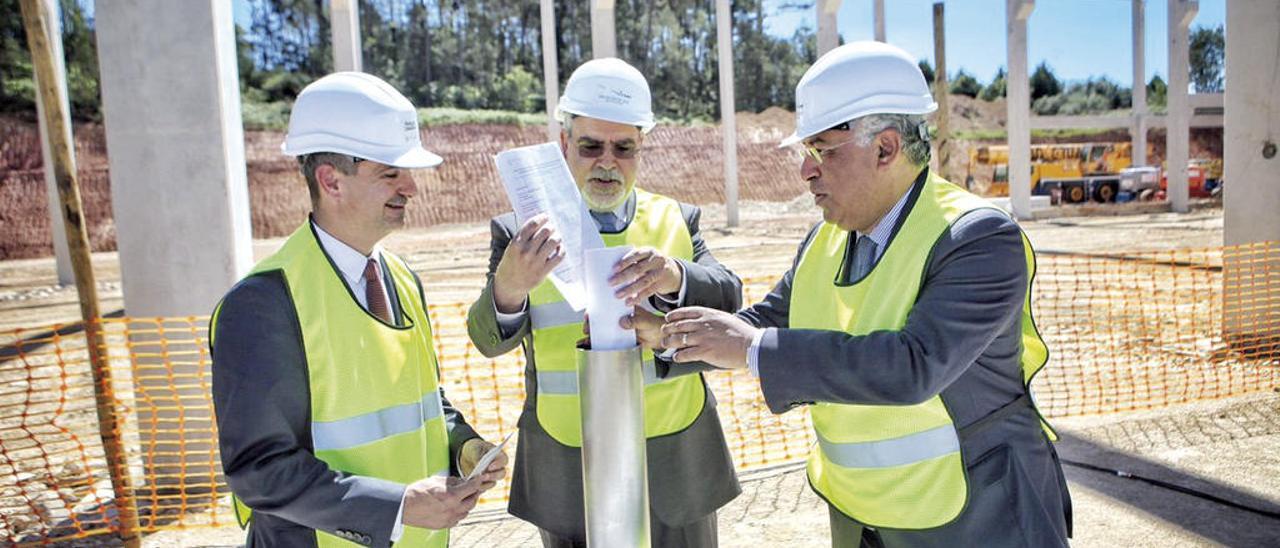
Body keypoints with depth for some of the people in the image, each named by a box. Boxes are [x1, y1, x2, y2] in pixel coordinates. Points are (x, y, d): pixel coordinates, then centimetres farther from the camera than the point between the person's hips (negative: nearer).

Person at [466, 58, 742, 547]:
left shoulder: (676, 220, 1)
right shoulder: (521, 235, -4)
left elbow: (727, 299, -11)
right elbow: (490, 339, -14)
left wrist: (675, 278, -33)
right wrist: (508, 286, -37)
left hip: (677, 468, 2)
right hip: (569, 479, -1)